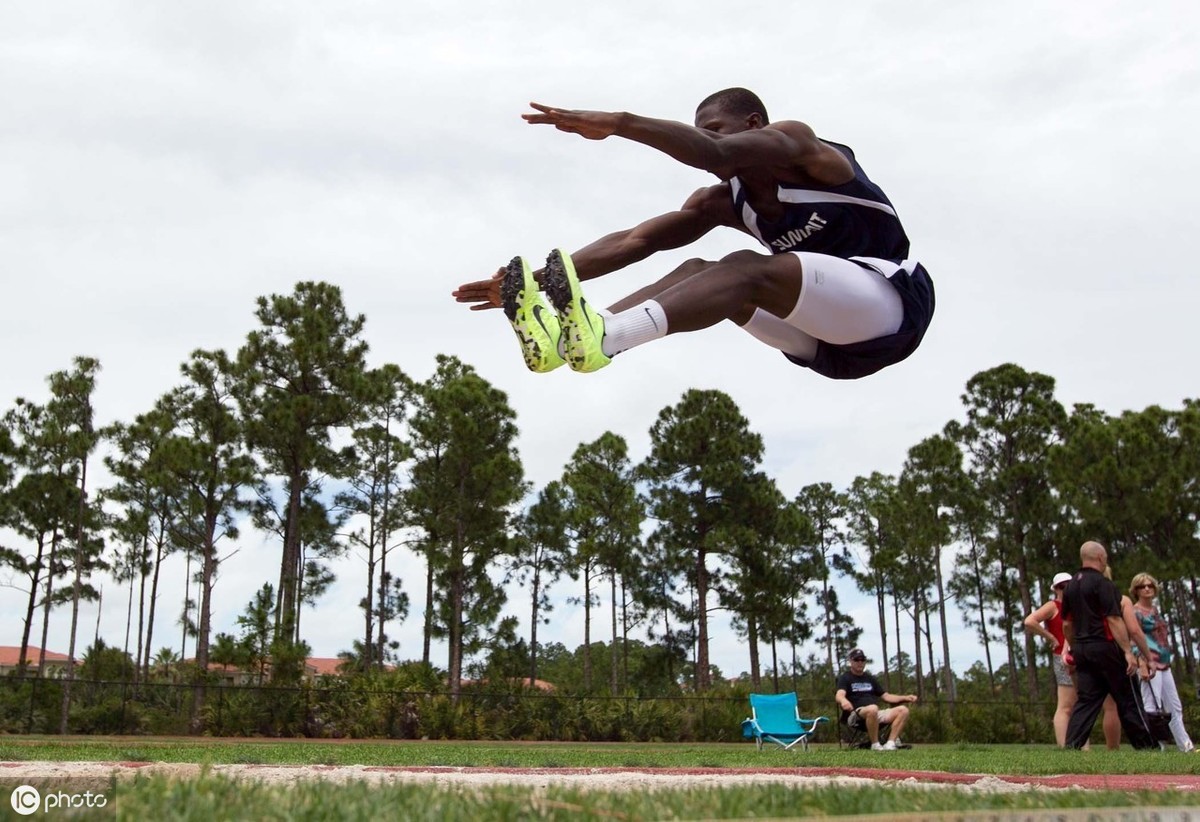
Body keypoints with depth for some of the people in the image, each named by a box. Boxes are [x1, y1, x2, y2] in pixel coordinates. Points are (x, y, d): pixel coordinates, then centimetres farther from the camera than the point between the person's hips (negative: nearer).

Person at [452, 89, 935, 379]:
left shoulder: (796, 143, -7)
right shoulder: (724, 203, 11)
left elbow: (713, 155, -29)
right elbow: (635, 241, 0)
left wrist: (616, 122, -39)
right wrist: (540, 280, -10)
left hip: (894, 299, -7)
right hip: (833, 346, 7)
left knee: (747, 270, -30)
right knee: (698, 272, -11)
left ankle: (602, 337, -50)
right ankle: (567, 334, -31)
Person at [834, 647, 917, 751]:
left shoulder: (870, 678, 24)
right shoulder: (845, 677, 3)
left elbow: (886, 696, 22)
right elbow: (839, 695, -17)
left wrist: (905, 697, 5)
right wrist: (844, 701, -42)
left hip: (874, 716, 7)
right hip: (854, 716, -7)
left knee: (903, 710, -10)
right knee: (872, 708, -38)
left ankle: (890, 743, -21)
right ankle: (875, 745, -27)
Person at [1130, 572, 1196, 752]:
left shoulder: (1154, 610, 18)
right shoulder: (1135, 612, -7)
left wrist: (1167, 659, 21)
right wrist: (1145, 663, -23)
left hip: (1163, 664, 9)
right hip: (1150, 663, -9)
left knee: (1175, 708, 13)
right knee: (1152, 707, -11)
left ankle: (1186, 746, 20)